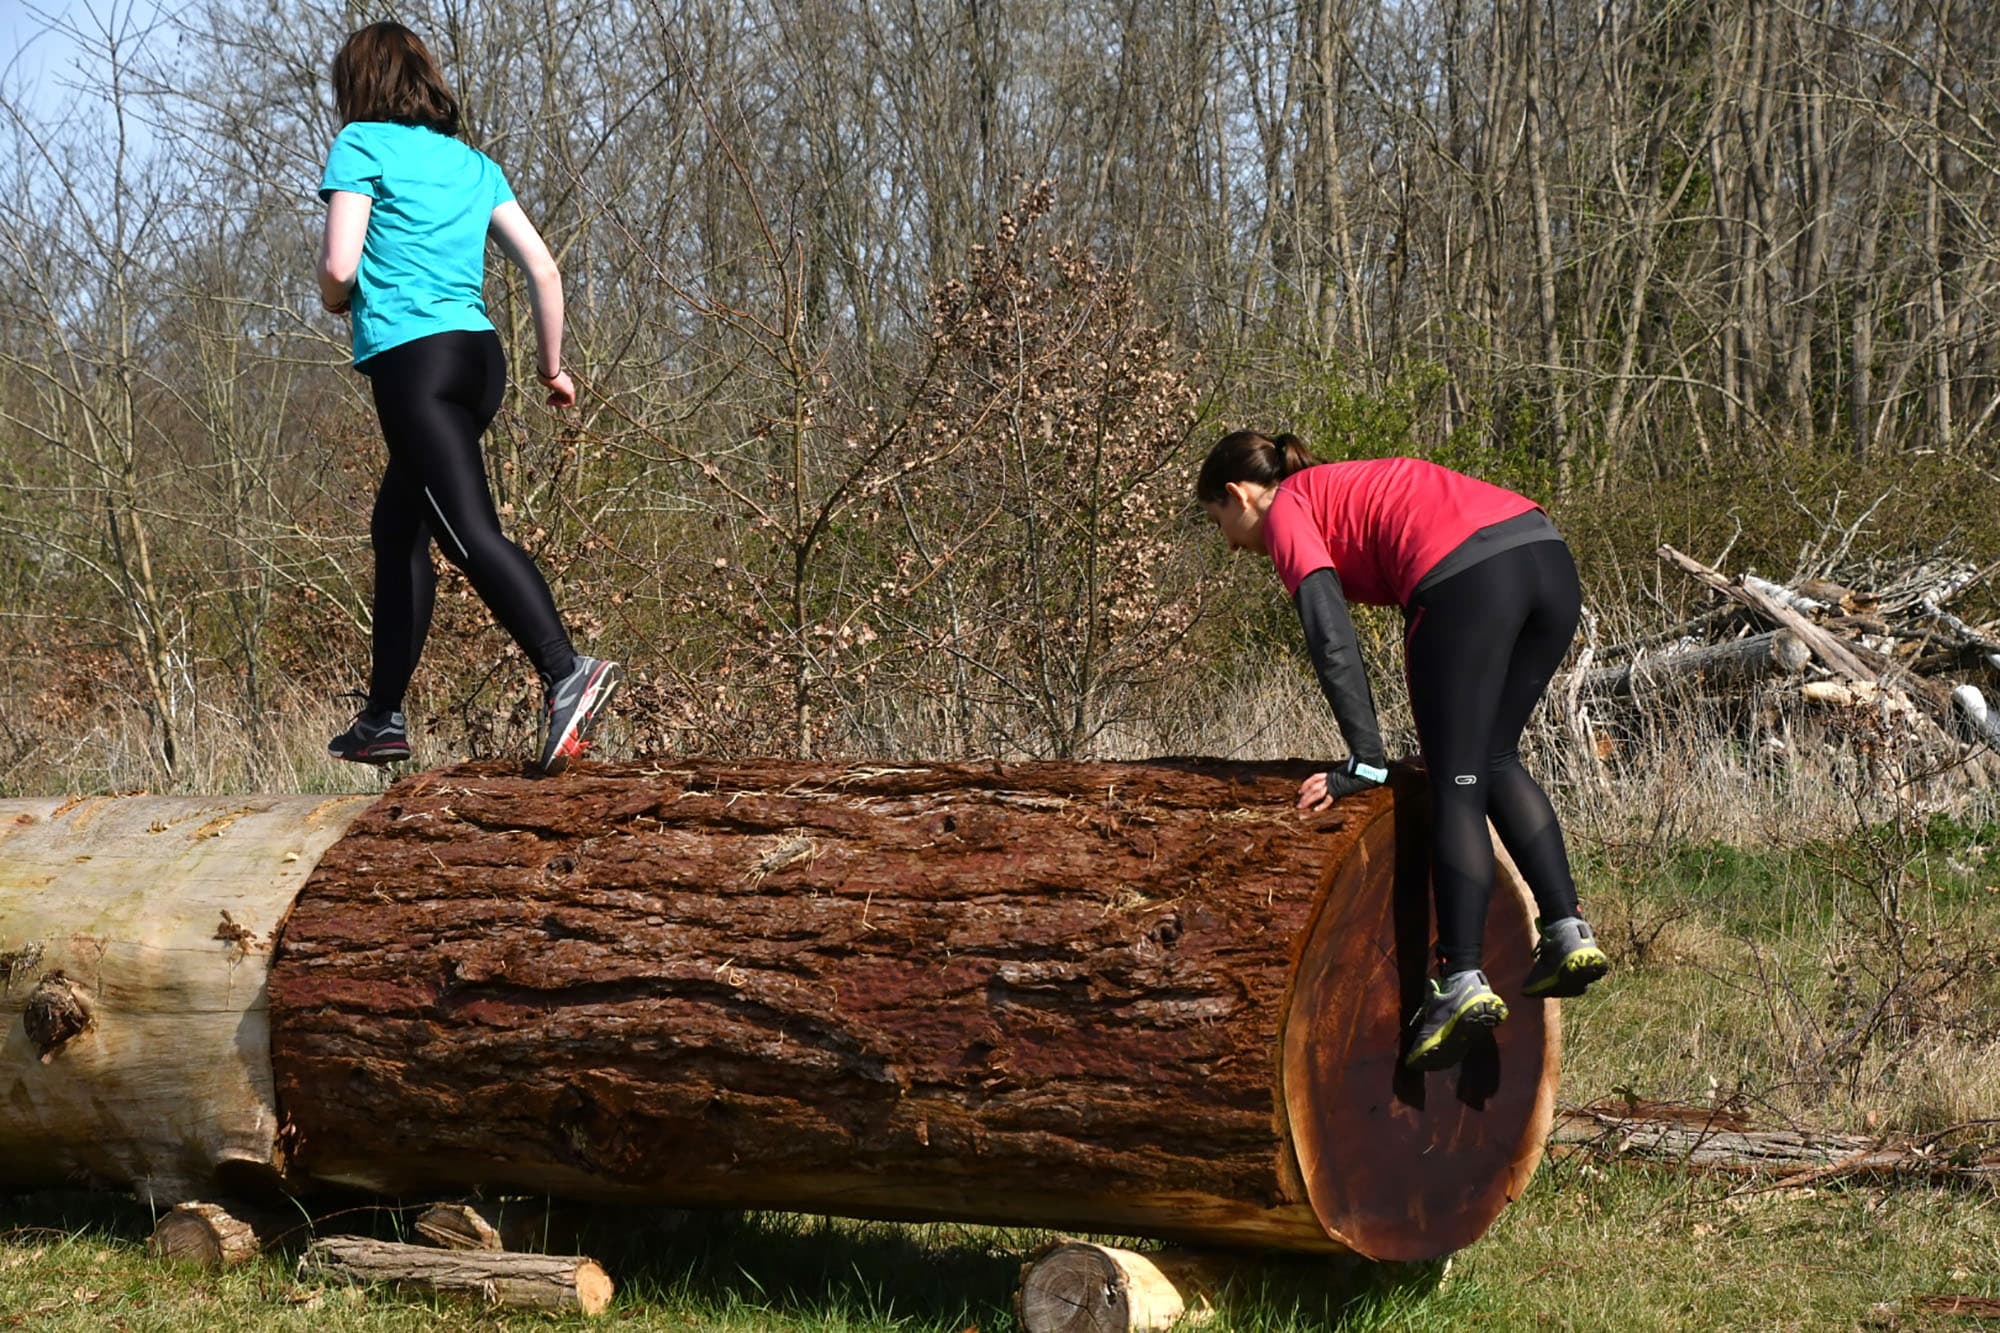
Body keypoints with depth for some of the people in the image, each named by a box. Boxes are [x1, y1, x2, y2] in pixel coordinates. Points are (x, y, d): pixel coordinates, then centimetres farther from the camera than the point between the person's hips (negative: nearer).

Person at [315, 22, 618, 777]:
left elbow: (340, 266, -8)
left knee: (469, 533, -18)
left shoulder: (362, 146, 2)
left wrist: (333, 298, 15)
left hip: (413, 359, -8)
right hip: (478, 354, 8)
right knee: (397, 529, 19)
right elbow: (543, 269, 13)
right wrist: (552, 366, 21)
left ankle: (567, 674, -37)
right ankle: (383, 720, 22)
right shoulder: (472, 164, 19)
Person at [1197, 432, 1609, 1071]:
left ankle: (1463, 982, -8)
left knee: (1456, 790, -2)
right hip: (1549, 557, 8)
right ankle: (1568, 933, 10)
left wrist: (1365, 762, -6)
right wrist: (1446, 736, 36)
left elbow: (1330, 634, -3)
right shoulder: (1350, 489, 36)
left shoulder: (1286, 510, 12)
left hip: (1468, 576, -8)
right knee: (1495, 760, 20)